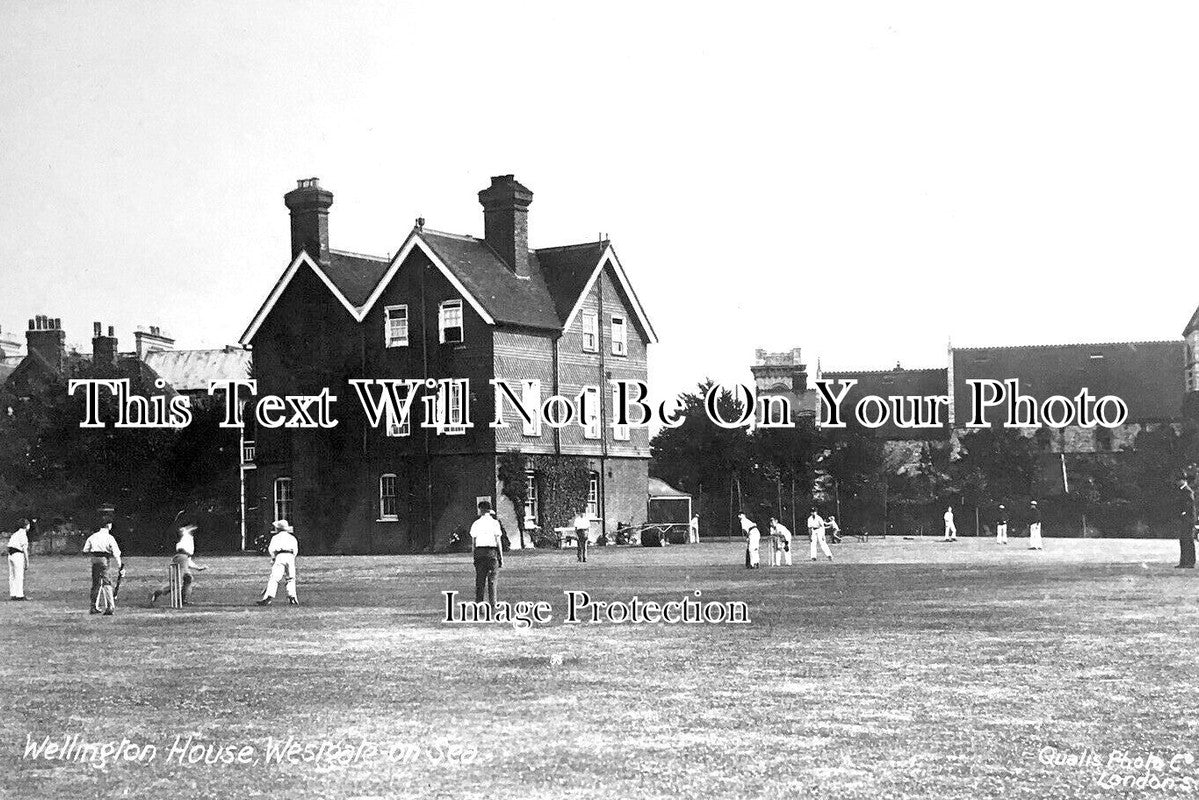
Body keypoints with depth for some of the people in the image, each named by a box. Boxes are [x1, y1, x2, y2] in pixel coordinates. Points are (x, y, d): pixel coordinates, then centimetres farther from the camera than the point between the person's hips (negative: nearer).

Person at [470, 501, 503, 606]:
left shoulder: (476, 523, 7)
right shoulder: (494, 523, 0)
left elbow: (473, 542, 6)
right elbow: (498, 541, -3)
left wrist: (474, 555, 12)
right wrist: (501, 557, 0)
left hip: (479, 551, 2)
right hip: (492, 551, -2)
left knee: (479, 580, 6)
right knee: (491, 580, 1)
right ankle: (492, 605, -3)